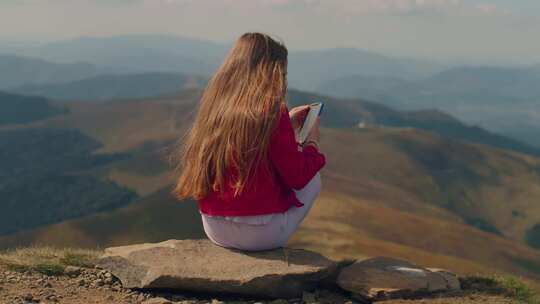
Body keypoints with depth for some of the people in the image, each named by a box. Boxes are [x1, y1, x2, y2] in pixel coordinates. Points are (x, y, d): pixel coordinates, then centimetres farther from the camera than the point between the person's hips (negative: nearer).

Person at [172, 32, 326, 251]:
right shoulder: (271, 111, -18)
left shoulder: (215, 106, 1)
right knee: (312, 178, 19)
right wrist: (312, 142, 6)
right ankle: (275, 247, 23)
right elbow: (297, 177, -12)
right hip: (261, 234, -6)